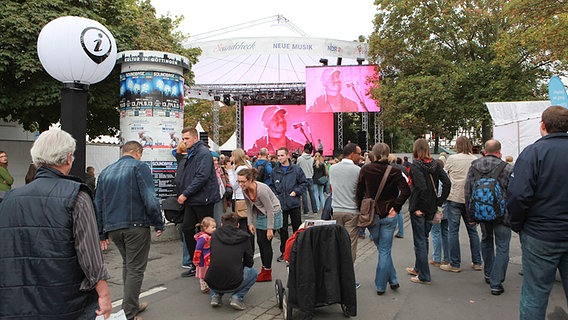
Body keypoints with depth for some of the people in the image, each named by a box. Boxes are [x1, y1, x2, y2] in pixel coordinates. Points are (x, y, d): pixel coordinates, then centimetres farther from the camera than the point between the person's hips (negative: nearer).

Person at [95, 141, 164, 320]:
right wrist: (159, 224, -9)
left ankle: (132, 305, 30)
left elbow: (98, 204, 16)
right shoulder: (139, 167, -4)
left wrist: (102, 233, 20)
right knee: (136, 269, 2)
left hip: (113, 228, 7)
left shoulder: (105, 172, 15)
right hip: (136, 226, -6)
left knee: (127, 264, 23)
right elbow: (150, 199, -16)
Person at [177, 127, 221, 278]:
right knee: (187, 228, 9)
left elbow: (202, 177, -23)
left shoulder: (203, 153, -14)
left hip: (203, 199, -10)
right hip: (192, 200, 10)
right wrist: (184, 195, 14)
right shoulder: (191, 154, 16)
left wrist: (185, 194, -21)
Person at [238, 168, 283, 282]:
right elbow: (249, 207, 4)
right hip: (260, 214, 7)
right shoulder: (245, 190, -11)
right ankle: (264, 269, 21)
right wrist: (250, 223, 1)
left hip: (272, 214, -7)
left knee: (265, 242, -5)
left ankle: (267, 273, 7)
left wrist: (270, 229, -21)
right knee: (260, 242, 7)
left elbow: (270, 209, -24)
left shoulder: (261, 190, -32)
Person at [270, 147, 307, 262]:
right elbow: (271, 185, 12)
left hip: (294, 203, -1)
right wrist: (275, 195, -1)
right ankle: (284, 252, 19)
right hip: (280, 204, 2)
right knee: (282, 229, 8)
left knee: (297, 227, 8)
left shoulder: (296, 169, -3)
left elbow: (304, 182, 2)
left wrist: (296, 192, -9)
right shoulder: (275, 171, 3)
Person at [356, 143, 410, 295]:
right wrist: (396, 207, -7)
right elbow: (406, 191, -15)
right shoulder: (395, 171, -6)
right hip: (388, 215, -1)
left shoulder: (365, 169, -5)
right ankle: (380, 286, 15)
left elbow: (359, 191, -5)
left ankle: (393, 279, 21)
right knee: (385, 250, 9)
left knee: (382, 249, 19)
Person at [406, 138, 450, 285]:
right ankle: (418, 268, 34)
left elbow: (421, 187, -25)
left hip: (419, 209, -6)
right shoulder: (435, 164, 4)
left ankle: (424, 276, 9)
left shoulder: (415, 166, -15)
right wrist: (439, 202, 2)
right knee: (424, 238, 20)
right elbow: (447, 182, -2)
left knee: (420, 241, 3)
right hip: (431, 208, 7)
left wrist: (414, 207, -17)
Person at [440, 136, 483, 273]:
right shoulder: (476, 160, 3)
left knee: (453, 231, 2)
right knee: (473, 231, 13)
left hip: (454, 198, -3)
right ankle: (477, 262, 20)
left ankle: (454, 264, 5)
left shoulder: (452, 159, -5)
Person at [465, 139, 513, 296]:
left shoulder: (473, 167, 1)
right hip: (501, 214, -4)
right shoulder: (507, 168, -12)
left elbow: (468, 193, 5)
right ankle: (496, 283, 1)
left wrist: (471, 216, 12)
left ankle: (488, 275, 33)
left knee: (486, 240, 24)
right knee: (502, 247, 4)